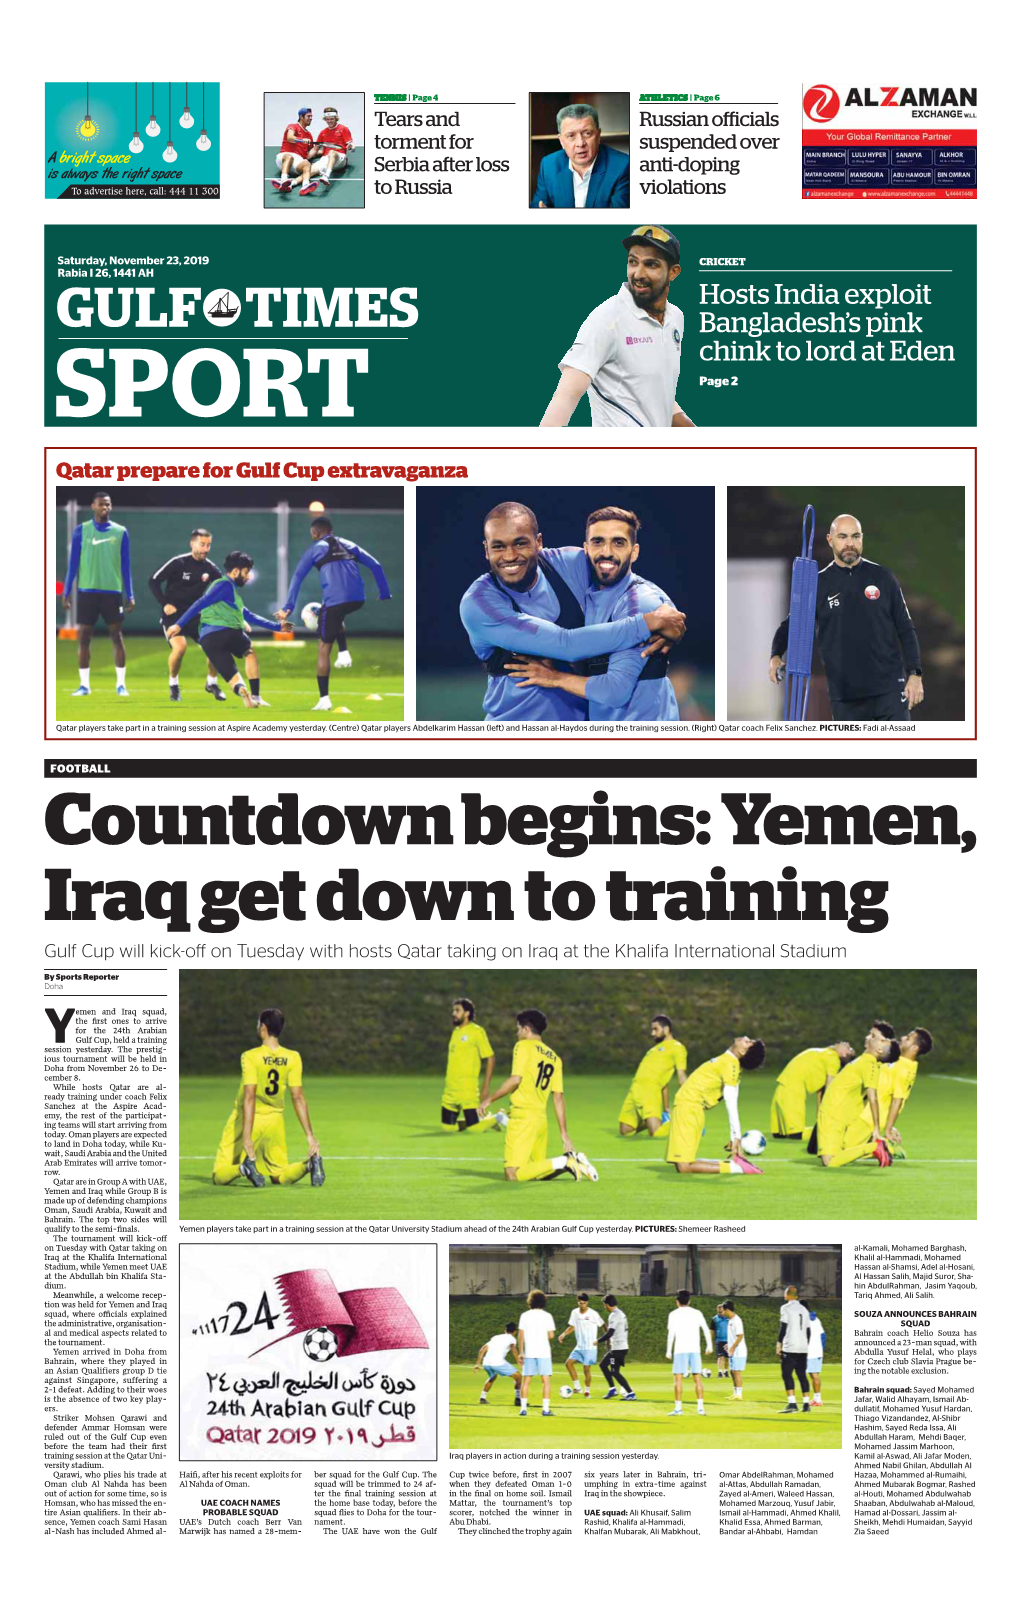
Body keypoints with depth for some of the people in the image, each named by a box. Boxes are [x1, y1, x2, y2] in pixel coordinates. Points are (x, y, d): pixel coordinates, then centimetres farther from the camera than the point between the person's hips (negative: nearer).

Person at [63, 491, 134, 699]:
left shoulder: (120, 532, 4)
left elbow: (125, 566, 6)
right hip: (87, 591, 0)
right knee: (84, 637, 1)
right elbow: (73, 563, 5)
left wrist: (129, 595, 2)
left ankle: (121, 684, 5)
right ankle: (84, 685, 7)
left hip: (113, 591, 0)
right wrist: (66, 592, 1)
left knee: (117, 637, -2)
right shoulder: (81, 530, 3)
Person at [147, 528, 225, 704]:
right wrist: (164, 604, -18)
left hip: (196, 615, 4)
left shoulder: (210, 568, -1)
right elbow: (153, 582, -9)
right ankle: (174, 685, 1)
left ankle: (212, 683, 14)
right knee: (180, 646, -26)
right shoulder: (178, 563, -13)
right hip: (173, 614, -4)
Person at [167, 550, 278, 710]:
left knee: (232, 679, 3)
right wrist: (179, 624, -16)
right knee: (250, 653, 22)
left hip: (207, 639, 7)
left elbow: (248, 616, 39)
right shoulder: (226, 585, 2)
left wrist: (276, 626, 40)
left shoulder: (228, 587, 32)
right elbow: (201, 603, -9)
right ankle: (256, 696, 13)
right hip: (225, 632, -7)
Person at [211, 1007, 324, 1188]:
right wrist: (309, 1135, -4)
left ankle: (244, 1167, -27)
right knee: (280, 1176, 17)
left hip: (245, 1119, -4)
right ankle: (309, 1164, -14)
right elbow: (298, 1098, -6)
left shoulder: (250, 1056, -16)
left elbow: (249, 1098, -23)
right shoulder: (293, 1058, -5)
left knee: (219, 1176, 5)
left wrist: (247, 1137, -26)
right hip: (274, 1120, 4)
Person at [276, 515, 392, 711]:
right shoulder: (348, 545, 24)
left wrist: (288, 607, 2)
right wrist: (385, 595, 20)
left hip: (334, 600, -4)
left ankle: (324, 700, 5)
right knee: (338, 617, 39)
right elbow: (376, 566, 17)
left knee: (324, 648, 8)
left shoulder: (316, 548, 13)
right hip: (358, 599, 4)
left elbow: (298, 576, 3)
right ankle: (344, 653, 16)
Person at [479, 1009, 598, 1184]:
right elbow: (558, 1096, 12)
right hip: (542, 1119, 8)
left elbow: (515, 1079, -15)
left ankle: (563, 1162, -18)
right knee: (537, 1172, 18)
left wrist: (489, 1099, -7)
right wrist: (563, 1132, 13)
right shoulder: (554, 1057, 15)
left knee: (512, 1175, -11)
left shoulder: (524, 1046, -3)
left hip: (523, 1117, -8)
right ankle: (572, 1159, -1)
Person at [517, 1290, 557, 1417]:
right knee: (546, 1380, 1)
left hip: (529, 1352, 2)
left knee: (526, 1380, 8)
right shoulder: (547, 1316, -1)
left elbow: (520, 1335, 0)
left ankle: (523, 1408, 3)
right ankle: (546, 1409, -6)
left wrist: (521, 1351, 7)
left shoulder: (524, 1316, 3)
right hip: (543, 1352, -2)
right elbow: (551, 1334, -5)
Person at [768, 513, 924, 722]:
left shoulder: (883, 578, 3)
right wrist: (776, 656, -14)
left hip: (889, 689, -1)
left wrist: (914, 673, -3)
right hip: (844, 696, 1)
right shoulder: (817, 584, 3)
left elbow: (905, 629, 6)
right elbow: (791, 624, 6)